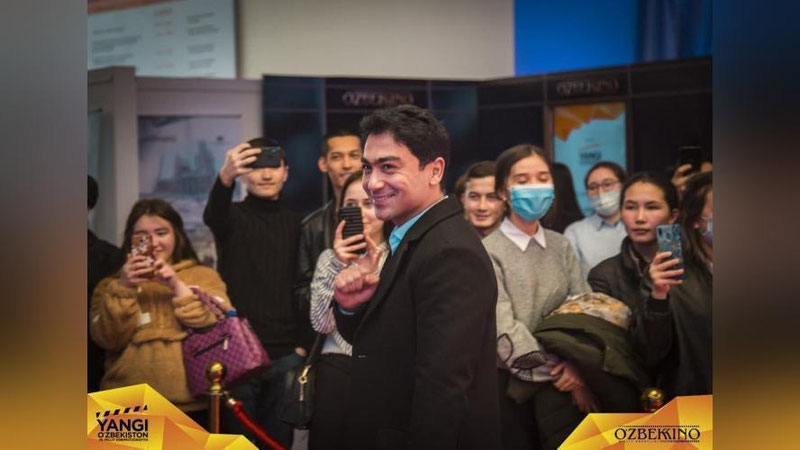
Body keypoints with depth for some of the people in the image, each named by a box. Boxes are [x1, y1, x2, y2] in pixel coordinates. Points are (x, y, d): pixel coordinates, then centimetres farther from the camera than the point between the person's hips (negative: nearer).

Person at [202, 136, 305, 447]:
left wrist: (302, 343, 4)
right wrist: (225, 177, -47)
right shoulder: (233, 216, 0)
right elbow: (212, 215, -25)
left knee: (279, 438, 6)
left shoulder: (295, 223, 11)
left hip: (285, 354, 3)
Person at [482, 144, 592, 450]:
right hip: (512, 383, -4)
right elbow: (504, 331, -12)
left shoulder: (561, 246, 10)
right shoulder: (489, 252, -6)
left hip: (562, 384, 4)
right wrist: (558, 370, -12)